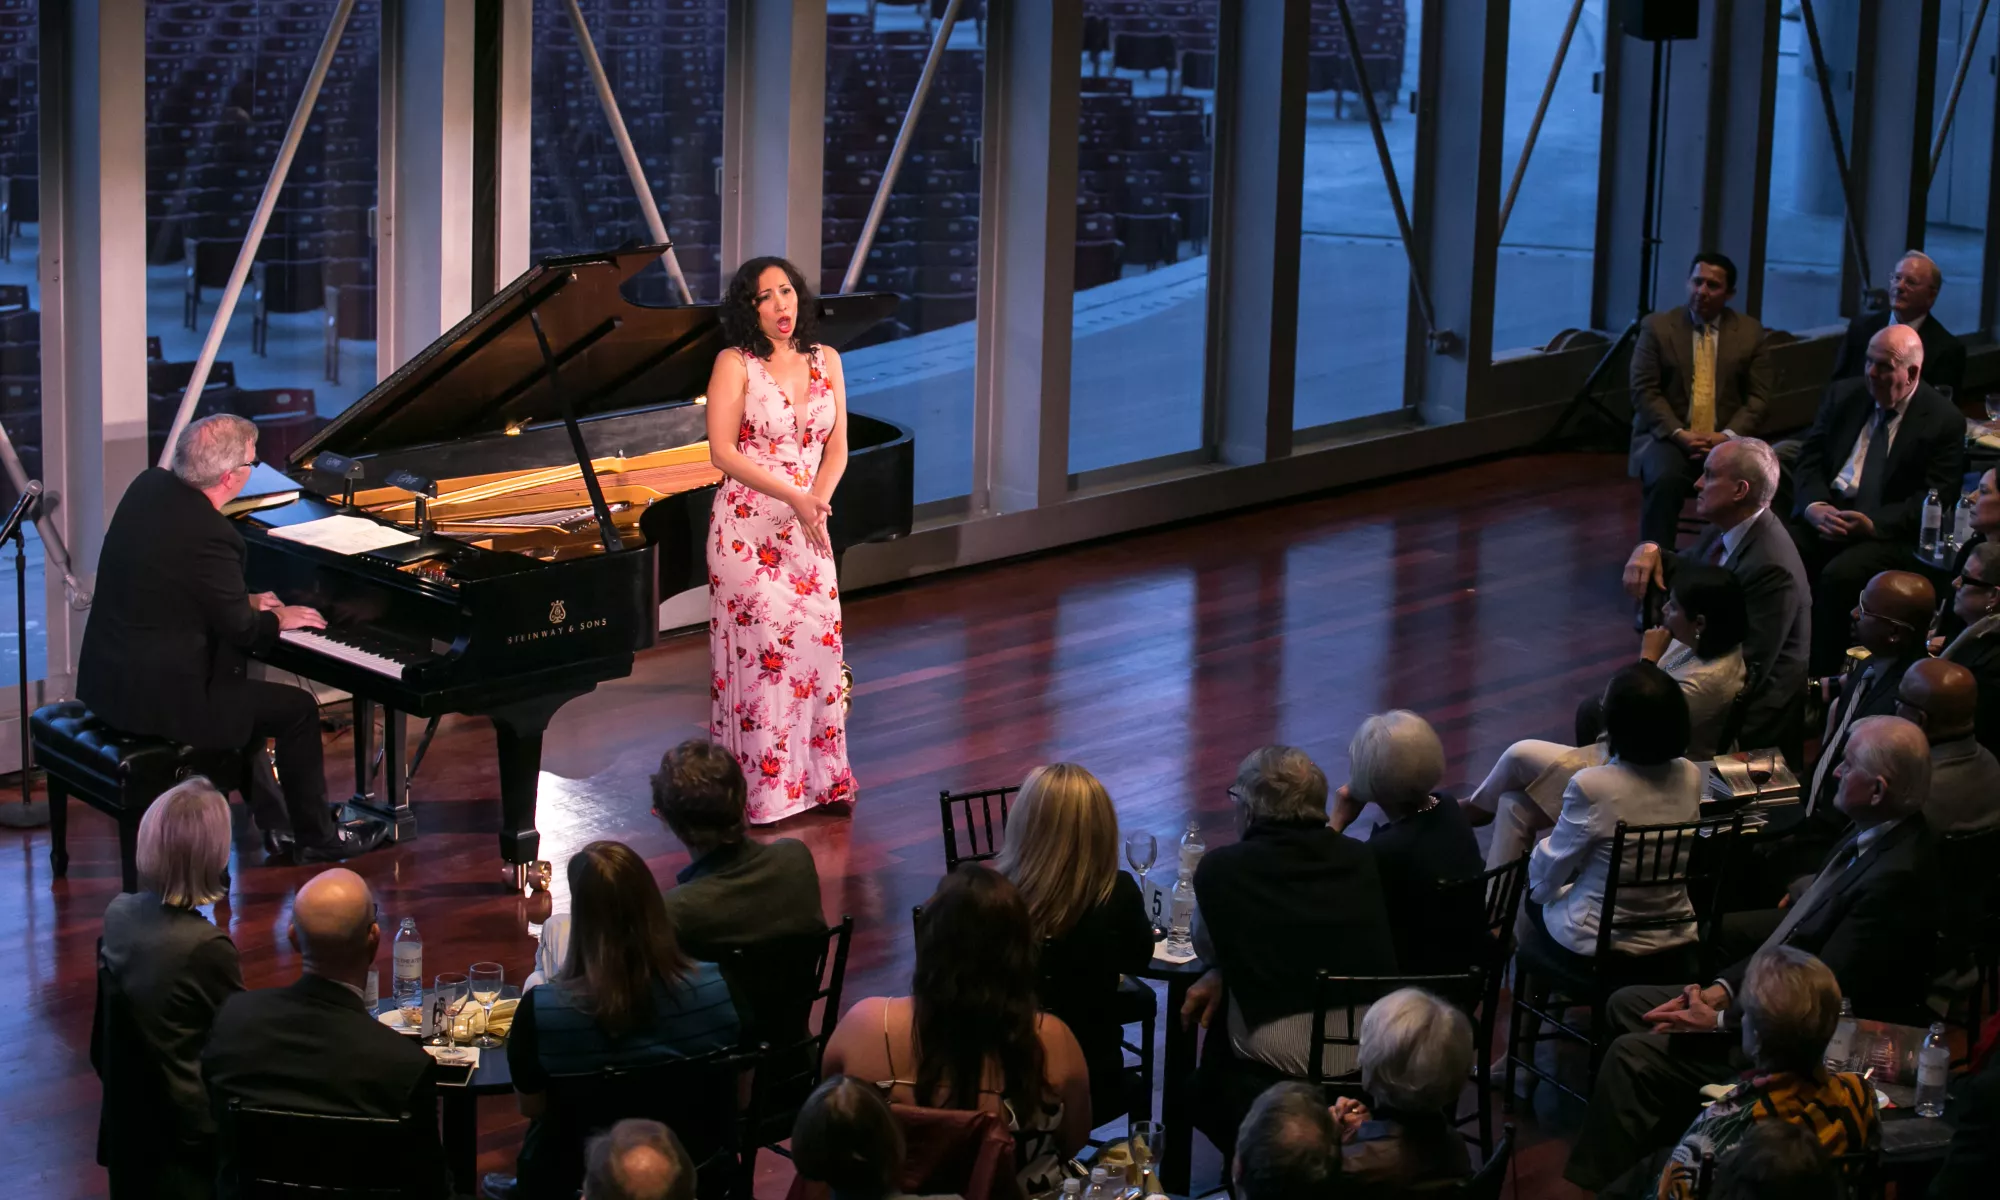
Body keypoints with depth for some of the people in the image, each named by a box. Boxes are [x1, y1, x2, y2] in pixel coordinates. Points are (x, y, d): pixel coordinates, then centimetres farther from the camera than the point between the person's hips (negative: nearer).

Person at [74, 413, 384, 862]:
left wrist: (246, 603, 17)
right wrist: (277, 619, 6)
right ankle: (316, 837, 20)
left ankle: (272, 823, 34)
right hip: (156, 696, -9)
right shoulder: (209, 534, -25)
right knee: (298, 709, 6)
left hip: (107, 675, 9)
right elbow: (241, 630, -15)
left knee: (245, 687, 29)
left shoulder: (150, 485, 1)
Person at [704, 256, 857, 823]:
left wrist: (819, 501, -10)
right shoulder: (735, 364, -5)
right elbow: (723, 451, -12)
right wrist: (793, 497, -18)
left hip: (807, 527, 5)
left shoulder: (825, 361, 9)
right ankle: (765, 788, 1)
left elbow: (836, 447, 9)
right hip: (749, 525, -4)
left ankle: (818, 777, 16)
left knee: (818, 642, 3)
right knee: (764, 646, -6)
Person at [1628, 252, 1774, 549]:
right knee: (1665, 480, -34)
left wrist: (1729, 436, -13)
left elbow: (1758, 397, 5)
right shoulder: (1656, 327, 3)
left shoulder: (1750, 332, 7)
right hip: (1668, 436, -1)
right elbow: (1644, 391, -3)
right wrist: (1679, 434, -17)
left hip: (1726, 440, 1)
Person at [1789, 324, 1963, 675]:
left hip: (1890, 531, -4)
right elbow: (1808, 459, 7)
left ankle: (1820, 675, -19)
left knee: (1838, 576, -33)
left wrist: (1872, 525, -21)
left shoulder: (1944, 421, -5)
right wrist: (1814, 506, -14)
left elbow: (1933, 500, -9)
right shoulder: (1844, 395, 9)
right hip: (1825, 512, 4)